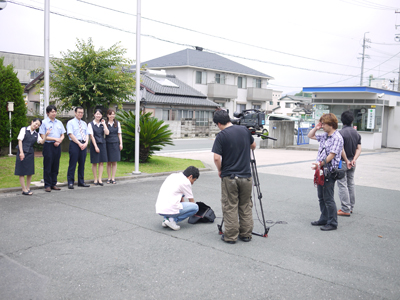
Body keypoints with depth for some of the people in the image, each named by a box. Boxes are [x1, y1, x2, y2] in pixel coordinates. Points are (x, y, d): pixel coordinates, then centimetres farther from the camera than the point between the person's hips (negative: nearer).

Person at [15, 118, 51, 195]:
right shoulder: (24, 129, 0)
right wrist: (21, 152, -15)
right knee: (22, 172, -1)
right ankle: (24, 189, 4)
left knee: (30, 172, 7)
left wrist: (46, 135, -18)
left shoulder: (36, 134, 12)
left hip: (30, 153, 5)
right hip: (22, 153, -5)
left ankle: (28, 188, 18)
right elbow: (20, 140, -6)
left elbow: (41, 142, -2)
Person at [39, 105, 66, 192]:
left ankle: (53, 184, 16)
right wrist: (55, 139, -13)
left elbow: (62, 135, 15)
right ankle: (47, 185, 5)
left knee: (56, 166, 8)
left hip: (57, 146, 5)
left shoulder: (59, 123, 13)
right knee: (47, 166, -2)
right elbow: (43, 136, -7)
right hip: (48, 145, -5)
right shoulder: (44, 122, -2)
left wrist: (59, 141, -5)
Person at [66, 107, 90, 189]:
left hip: (83, 144, 5)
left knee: (82, 164, 8)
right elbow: (71, 135, -9)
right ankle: (70, 182, 0)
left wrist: (86, 143, -8)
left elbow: (86, 135, 11)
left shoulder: (84, 123, 18)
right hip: (74, 144, -5)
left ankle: (81, 182, 14)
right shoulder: (70, 122, 1)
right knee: (72, 164, -5)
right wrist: (79, 143, -15)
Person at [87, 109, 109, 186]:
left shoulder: (102, 124, 9)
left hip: (102, 144, 3)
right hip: (94, 144, -3)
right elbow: (91, 136, -7)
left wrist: (104, 124, -5)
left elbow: (107, 133, -5)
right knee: (94, 163, 2)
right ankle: (95, 179, 10)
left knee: (101, 162, 2)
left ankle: (100, 179, 6)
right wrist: (95, 146, -13)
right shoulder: (91, 124, -2)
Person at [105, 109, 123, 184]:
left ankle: (113, 178, 7)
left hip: (115, 143, 1)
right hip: (108, 143, -1)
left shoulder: (117, 123, 8)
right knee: (108, 162, 3)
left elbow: (119, 134, 10)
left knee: (114, 162, 2)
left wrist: (121, 143, 5)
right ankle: (109, 178, 11)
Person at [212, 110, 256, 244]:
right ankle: (246, 235, 21)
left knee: (230, 208, 6)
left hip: (229, 177, -4)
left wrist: (220, 170, 0)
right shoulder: (245, 130, 2)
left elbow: (216, 158, -17)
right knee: (246, 207, 14)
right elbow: (253, 146, 19)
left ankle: (231, 236, 11)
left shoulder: (221, 136, -13)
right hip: (246, 176, 4)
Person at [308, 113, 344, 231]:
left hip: (329, 172, -9)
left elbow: (332, 155, -19)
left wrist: (320, 163, -24)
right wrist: (316, 128, 11)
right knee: (321, 197, 15)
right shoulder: (324, 135, 13)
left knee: (328, 198, -4)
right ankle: (324, 219, 26)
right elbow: (310, 136, 26)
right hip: (321, 171, 9)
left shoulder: (337, 138, -13)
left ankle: (332, 223, 5)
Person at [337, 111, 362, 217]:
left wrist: (347, 161, -13)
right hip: (352, 163, 7)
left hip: (342, 162, -7)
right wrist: (354, 160, -8)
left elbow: (341, 149, -22)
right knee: (351, 184, 17)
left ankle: (346, 210, -1)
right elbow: (359, 149, 1)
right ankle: (351, 207, 25)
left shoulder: (341, 133, -15)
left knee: (343, 186, -3)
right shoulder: (357, 133, 6)